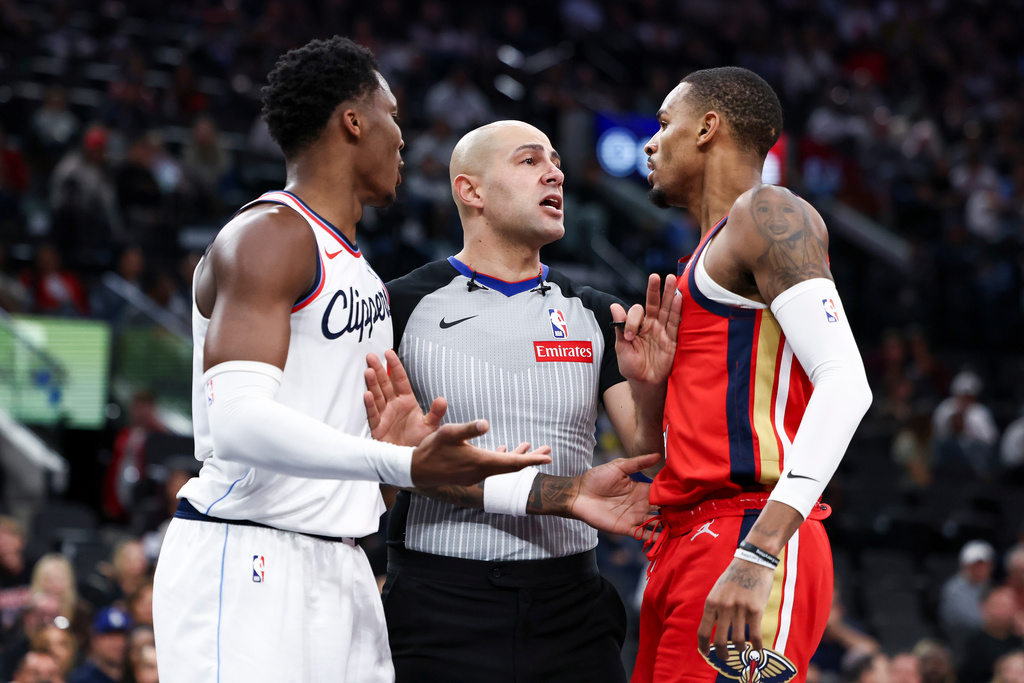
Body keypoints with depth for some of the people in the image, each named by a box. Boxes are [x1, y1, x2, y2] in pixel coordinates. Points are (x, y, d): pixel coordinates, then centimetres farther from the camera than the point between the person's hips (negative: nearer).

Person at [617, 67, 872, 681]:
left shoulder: (768, 213, -3)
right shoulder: (708, 259, 26)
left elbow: (845, 384, -18)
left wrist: (760, 552, -26)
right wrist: (646, 388, 6)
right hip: (684, 552, 9)